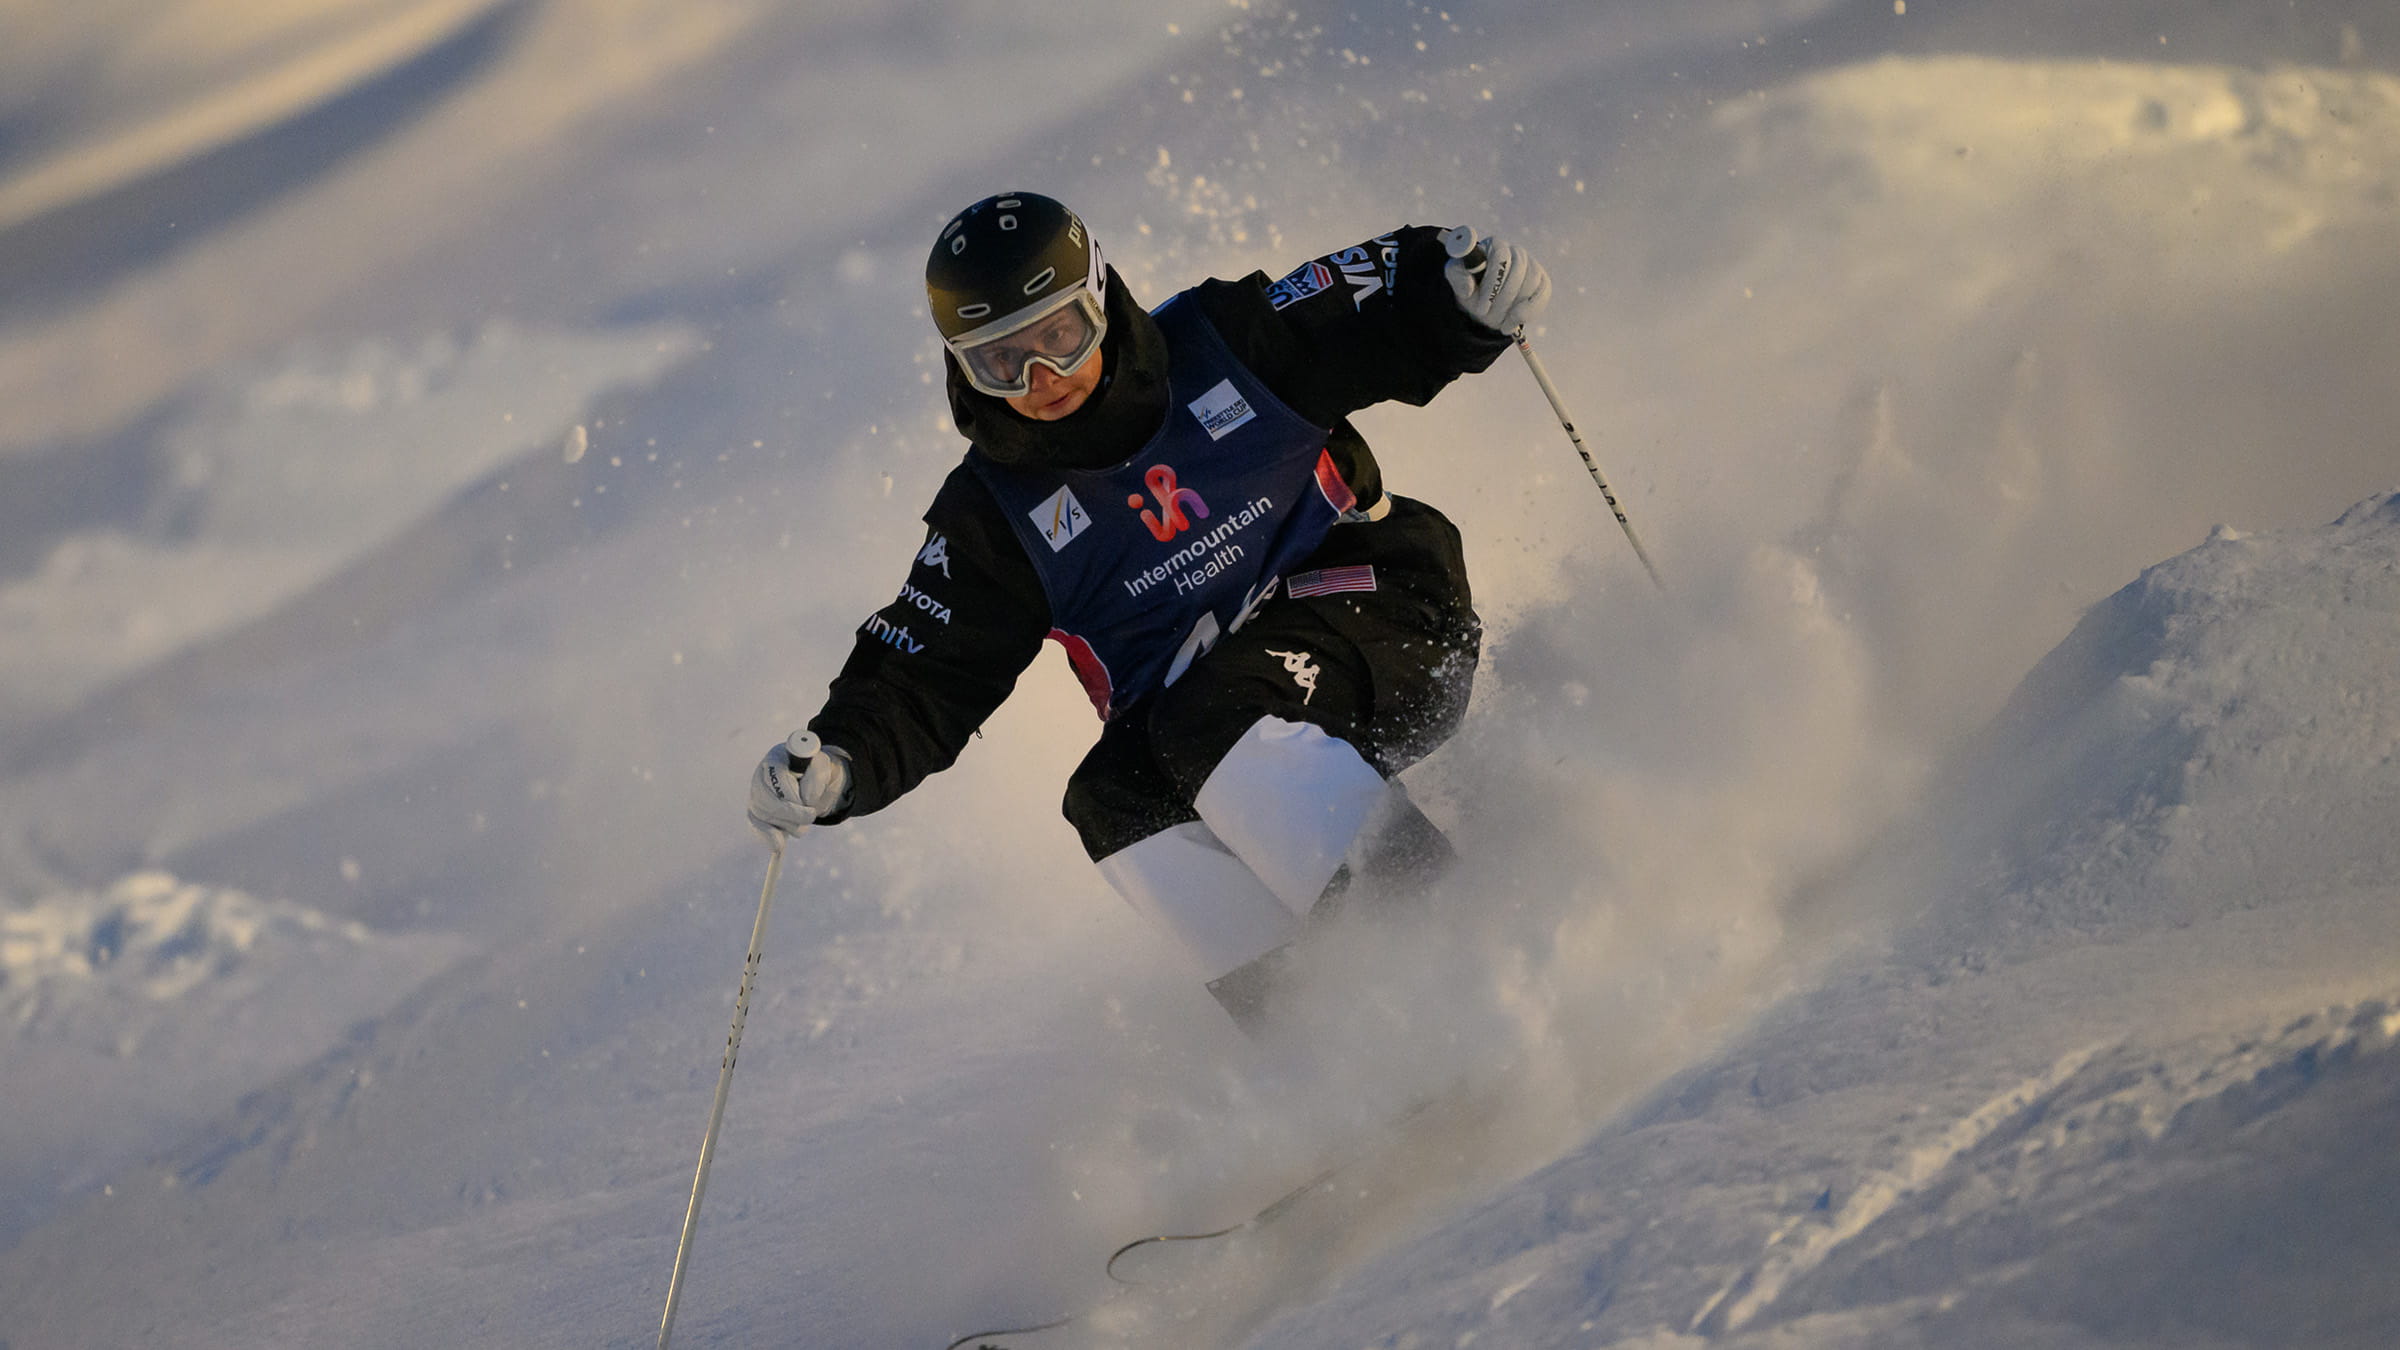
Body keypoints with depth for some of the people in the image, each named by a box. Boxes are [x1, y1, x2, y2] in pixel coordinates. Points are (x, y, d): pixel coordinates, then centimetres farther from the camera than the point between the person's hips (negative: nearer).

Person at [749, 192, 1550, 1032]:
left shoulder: (1227, 342, -4)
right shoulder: (995, 515, 1)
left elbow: (1396, 328, 1)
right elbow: (927, 684, -2)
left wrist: (1464, 293, -22)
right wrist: (837, 764, -21)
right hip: (1187, 720, 3)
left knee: (1214, 716, -32)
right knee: (1113, 801, -27)